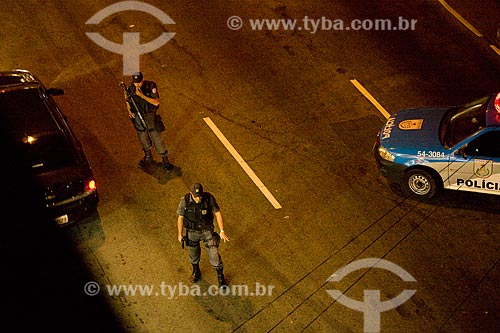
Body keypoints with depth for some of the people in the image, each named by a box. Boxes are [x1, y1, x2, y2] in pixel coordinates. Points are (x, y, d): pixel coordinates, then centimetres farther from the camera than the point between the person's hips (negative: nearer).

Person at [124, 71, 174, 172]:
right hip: (138, 118, 4)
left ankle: (165, 161, 13)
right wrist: (129, 111, -6)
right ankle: (148, 158, 40)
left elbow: (156, 102, -26)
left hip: (150, 116, -4)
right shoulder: (130, 88, -9)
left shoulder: (151, 86, -20)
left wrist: (142, 96, -32)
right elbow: (128, 101, 10)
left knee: (156, 137, -2)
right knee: (143, 137, 19)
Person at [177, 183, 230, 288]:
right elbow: (180, 217, -8)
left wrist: (222, 231, -16)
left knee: (214, 254, -2)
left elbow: (217, 213, -13)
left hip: (207, 231, -1)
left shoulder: (209, 198, -24)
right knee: (194, 254, 21)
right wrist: (179, 234, 2)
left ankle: (221, 277, 22)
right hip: (192, 232, 1)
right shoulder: (184, 201, -23)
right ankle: (196, 272, 51)